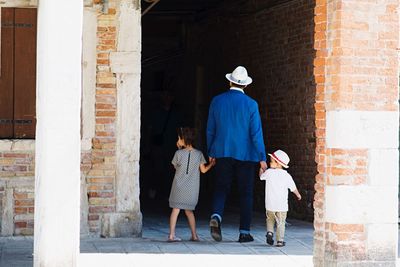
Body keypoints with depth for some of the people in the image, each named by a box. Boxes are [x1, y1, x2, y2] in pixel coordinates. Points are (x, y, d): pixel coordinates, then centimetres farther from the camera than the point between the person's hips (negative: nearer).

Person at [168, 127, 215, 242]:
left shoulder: (179, 153, -8)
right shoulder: (198, 154, -3)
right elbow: (203, 170, 1)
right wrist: (212, 164, 17)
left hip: (179, 187, -2)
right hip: (192, 189, 2)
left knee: (176, 209, 2)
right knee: (189, 210, 14)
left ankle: (171, 235, -5)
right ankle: (194, 235, 14)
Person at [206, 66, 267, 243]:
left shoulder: (217, 101, 1)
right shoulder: (251, 104, -7)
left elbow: (210, 130, 7)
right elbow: (256, 133, -8)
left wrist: (211, 152, 18)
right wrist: (262, 158, -3)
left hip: (223, 153, 2)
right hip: (245, 155, -2)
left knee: (221, 189, 8)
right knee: (246, 193, 7)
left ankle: (216, 216, -19)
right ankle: (244, 232, 9)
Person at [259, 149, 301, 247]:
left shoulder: (269, 172, -7)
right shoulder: (286, 176, -3)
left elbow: (261, 176, 15)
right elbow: (293, 188, 7)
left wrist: (261, 169, 36)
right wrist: (298, 195, 27)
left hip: (270, 205, 0)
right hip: (282, 206, 0)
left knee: (270, 220, 22)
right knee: (281, 223, 6)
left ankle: (269, 232, 1)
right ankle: (280, 241, 0)